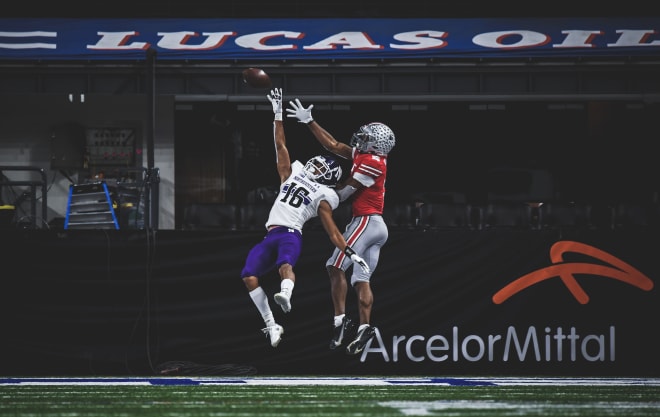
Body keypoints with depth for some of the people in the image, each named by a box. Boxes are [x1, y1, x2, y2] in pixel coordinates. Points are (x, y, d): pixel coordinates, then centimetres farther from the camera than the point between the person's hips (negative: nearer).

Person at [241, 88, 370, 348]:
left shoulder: (323, 197, 11)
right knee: (249, 276, -16)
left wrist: (350, 253, -2)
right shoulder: (293, 174, 26)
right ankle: (271, 326, -12)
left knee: (285, 265, -39)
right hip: (270, 237, 5)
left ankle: (285, 295, -72)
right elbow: (281, 146, 26)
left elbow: (333, 232, 9)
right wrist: (278, 114, 22)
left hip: (291, 235, -5)